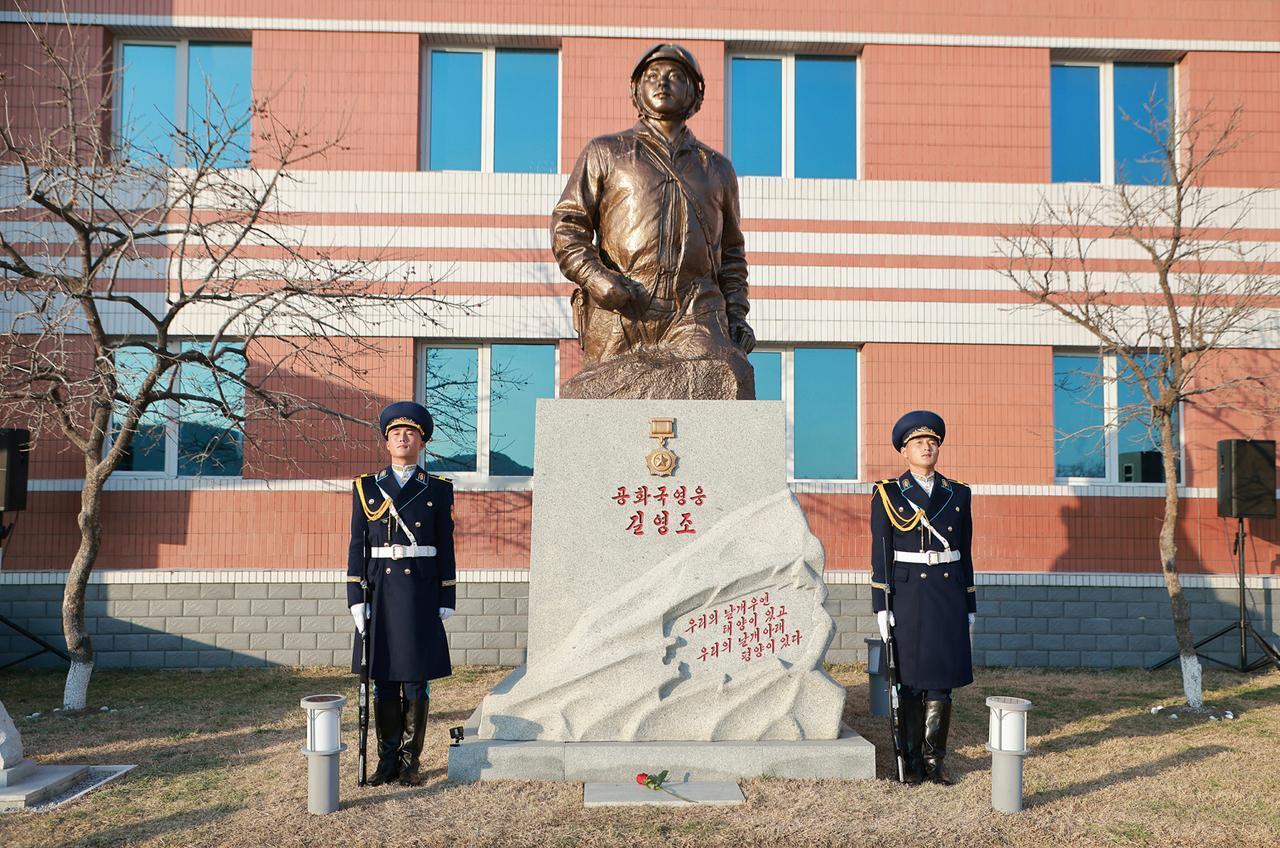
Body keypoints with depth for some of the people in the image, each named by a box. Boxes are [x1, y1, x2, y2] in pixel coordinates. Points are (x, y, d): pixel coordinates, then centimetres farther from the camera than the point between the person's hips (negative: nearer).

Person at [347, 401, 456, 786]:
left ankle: (411, 759, 14)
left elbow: (446, 549, 4)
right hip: (380, 591, 1)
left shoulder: (438, 490, 5)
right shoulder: (367, 487, 6)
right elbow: (357, 545, 5)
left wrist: (447, 600, 0)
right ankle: (387, 758, 17)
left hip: (422, 593, -1)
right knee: (383, 678, 6)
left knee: (416, 679, 2)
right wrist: (356, 598, -2)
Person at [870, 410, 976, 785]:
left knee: (942, 681, 4)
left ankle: (934, 760, 16)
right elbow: (880, 554, -2)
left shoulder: (957, 494, 10)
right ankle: (912, 762, 14)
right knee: (909, 680, 3)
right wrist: (881, 606, -8)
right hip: (906, 595, -3)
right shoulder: (887, 494, 0)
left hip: (948, 595, 3)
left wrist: (969, 606, 10)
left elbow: (965, 554, 13)